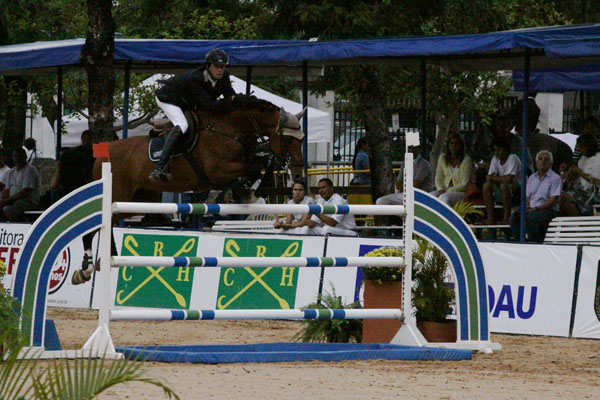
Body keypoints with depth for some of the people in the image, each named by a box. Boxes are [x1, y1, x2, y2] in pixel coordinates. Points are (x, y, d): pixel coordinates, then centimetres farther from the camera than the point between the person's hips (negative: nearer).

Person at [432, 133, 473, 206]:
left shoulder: (466, 160, -8)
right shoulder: (442, 158, 8)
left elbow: (464, 184, -11)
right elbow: (438, 179, 10)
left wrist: (449, 191, -21)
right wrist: (441, 190, -11)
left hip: (460, 192, -5)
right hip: (445, 190, 5)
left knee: (445, 198, -37)